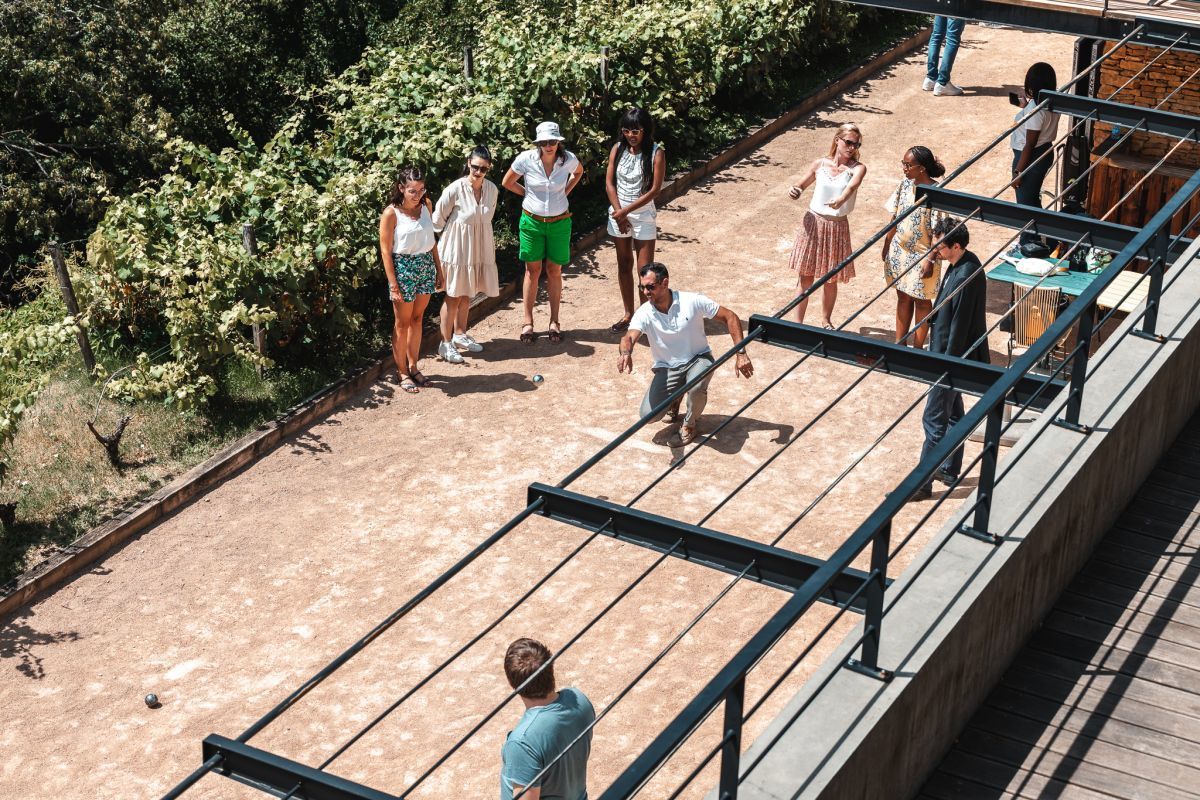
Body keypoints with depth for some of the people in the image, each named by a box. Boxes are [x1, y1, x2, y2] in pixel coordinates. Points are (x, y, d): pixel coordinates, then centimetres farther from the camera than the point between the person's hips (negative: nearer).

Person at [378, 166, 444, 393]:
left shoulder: (425, 205, 2)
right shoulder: (391, 213, -15)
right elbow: (385, 251, -13)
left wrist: (438, 270, 12)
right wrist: (393, 285, -16)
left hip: (426, 266, 5)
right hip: (403, 267, -5)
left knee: (417, 318, 14)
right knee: (403, 323, 5)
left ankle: (413, 366, 26)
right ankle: (403, 374, 14)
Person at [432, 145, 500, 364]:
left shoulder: (492, 189, -4)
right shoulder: (455, 189, -20)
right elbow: (438, 219, -10)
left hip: (480, 248, 5)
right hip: (457, 248, -5)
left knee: (467, 294, 18)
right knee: (453, 296, 1)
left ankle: (460, 335, 34)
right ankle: (445, 344, 11)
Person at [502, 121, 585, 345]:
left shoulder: (568, 159, -12)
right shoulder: (526, 159, -15)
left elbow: (578, 172, 13)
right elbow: (507, 183, 0)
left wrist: (565, 192, 3)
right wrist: (529, 194, 0)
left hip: (559, 223, 1)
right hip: (532, 221, -1)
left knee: (554, 271, 8)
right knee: (533, 271, 5)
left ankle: (554, 322, 18)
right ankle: (528, 323, 12)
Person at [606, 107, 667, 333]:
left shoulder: (656, 153, -12)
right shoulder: (618, 149, 0)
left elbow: (654, 190, -14)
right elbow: (609, 182, 0)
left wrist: (626, 211, -16)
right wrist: (619, 212, -9)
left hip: (643, 215, -4)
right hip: (618, 214, 4)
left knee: (645, 270, -5)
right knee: (624, 266, 13)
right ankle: (628, 314, 24)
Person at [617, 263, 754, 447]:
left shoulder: (692, 301, -17)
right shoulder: (644, 313, -15)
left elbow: (730, 317, -11)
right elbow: (629, 336, -33)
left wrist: (741, 353, -19)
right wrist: (625, 353, -59)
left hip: (698, 359, -2)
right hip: (666, 368, 2)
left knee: (696, 387, -38)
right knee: (648, 415, -15)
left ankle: (689, 426, -5)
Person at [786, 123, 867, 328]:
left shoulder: (857, 168, -7)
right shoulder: (819, 164, -1)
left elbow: (852, 185, -29)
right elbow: (802, 185, 13)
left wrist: (840, 199, -51)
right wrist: (795, 191, -12)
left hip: (837, 227, -1)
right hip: (812, 223, 1)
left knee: (831, 280, 10)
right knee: (806, 278, 4)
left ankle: (827, 322, 30)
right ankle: (798, 323, 14)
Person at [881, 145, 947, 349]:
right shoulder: (905, 184, -2)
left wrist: (930, 259, -20)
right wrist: (887, 244, 12)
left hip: (921, 255, -6)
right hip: (899, 250, 6)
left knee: (921, 301, 10)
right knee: (903, 297, 17)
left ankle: (917, 347, 21)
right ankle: (899, 343, 28)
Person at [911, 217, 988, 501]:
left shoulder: (966, 278, -28)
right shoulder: (963, 262, 3)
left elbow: (959, 326, -25)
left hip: (953, 357, -10)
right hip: (948, 353, 10)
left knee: (934, 420, -3)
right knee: (952, 414, 21)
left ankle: (922, 483, 4)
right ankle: (950, 470, 34)